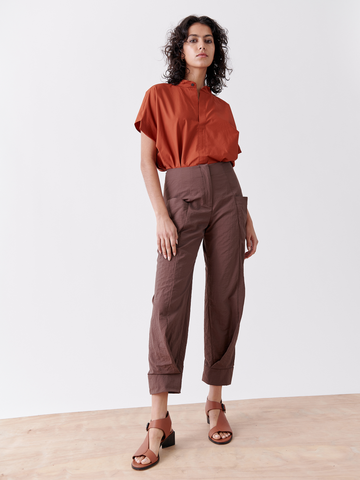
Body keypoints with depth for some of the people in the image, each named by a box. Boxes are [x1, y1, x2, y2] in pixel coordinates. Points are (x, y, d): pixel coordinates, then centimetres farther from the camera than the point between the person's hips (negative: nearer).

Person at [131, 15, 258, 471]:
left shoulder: (222, 107, 19)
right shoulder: (159, 96, 9)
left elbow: (229, 162, 18)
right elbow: (147, 161, 1)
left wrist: (247, 219, 11)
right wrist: (161, 214, -11)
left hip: (226, 197, 4)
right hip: (181, 198, -3)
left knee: (226, 298, -1)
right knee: (169, 299, -15)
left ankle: (215, 403, 13)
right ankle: (159, 422, -10)